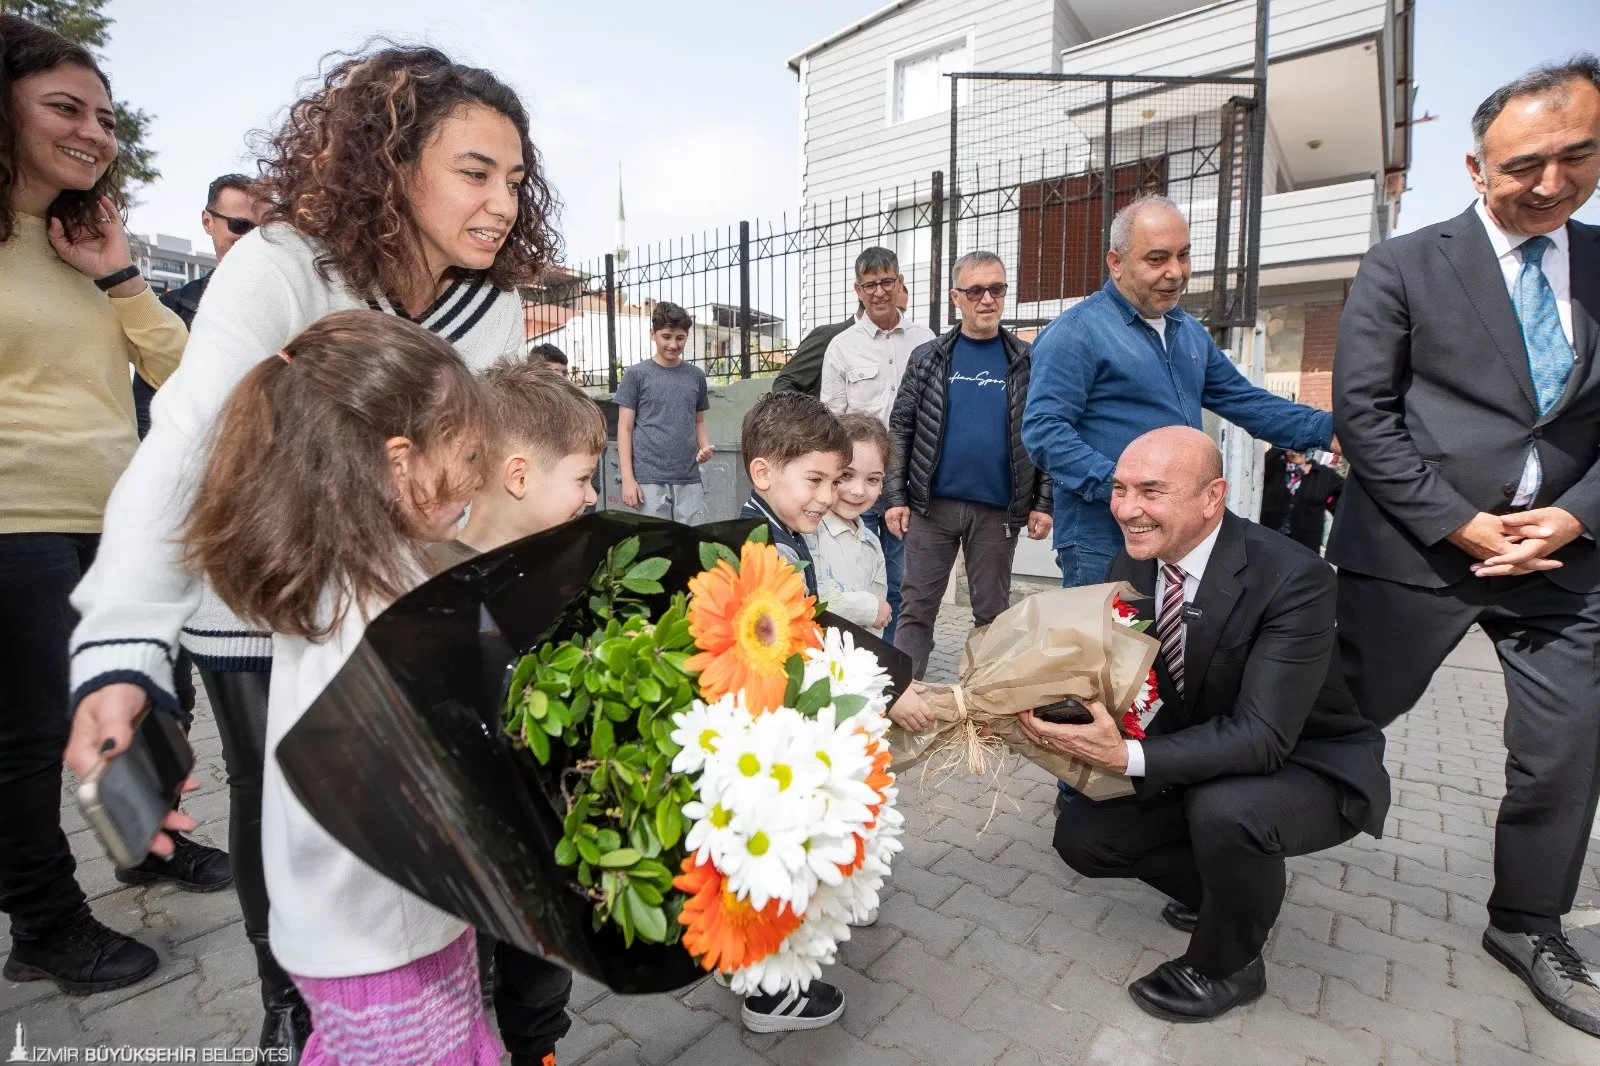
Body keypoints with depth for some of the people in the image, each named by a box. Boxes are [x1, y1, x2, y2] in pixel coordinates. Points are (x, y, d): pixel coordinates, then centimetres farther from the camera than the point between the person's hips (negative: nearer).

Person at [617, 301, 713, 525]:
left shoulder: (696, 376, 11)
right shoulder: (637, 374, 1)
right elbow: (625, 429, 0)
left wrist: (705, 447, -4)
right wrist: (628, 478, -8)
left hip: (689, 480, 3)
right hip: (649, 480, -3)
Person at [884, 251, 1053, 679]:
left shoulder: (1028, 361, 4)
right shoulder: (928, 357, 3)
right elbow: (900, 429, 2)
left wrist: (1043, 503, -3)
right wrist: (895, 496, -5)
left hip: (999, 512, 0)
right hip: (931, 505, 0)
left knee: (992, 612, 11)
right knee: (916, 607, 5)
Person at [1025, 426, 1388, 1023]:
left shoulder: (1293, 579, -29)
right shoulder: (1130, 566, -10)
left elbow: (1263, 737, -34)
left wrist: (1130, 756, -45)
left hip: (1311, 766, -6)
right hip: (1200, 758, 6)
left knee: (1224, 809, -37)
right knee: (1080, 835, -4)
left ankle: (1225, 966, -3)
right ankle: (1234, 893, 22)